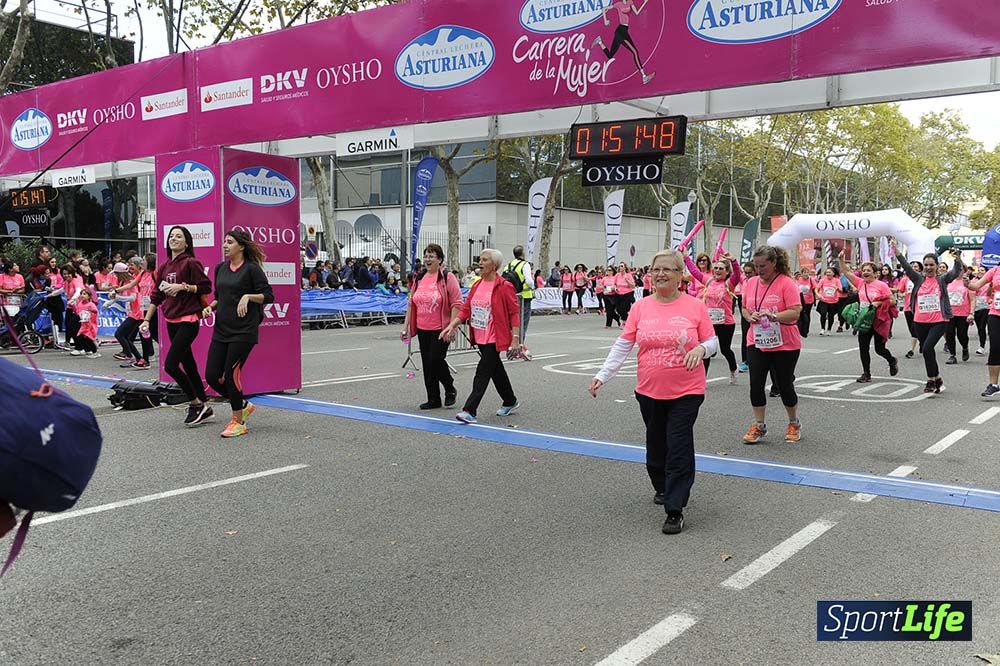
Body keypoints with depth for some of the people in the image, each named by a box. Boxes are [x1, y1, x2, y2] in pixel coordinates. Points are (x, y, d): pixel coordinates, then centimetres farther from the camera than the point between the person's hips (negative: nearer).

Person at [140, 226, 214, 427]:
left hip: (188, 320, -8)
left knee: (170, 364, -14)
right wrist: (147, 320, 12)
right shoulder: (163, 267, 14)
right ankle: (204, 408, 21)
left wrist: (182, 286, -18)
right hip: (171, 321, 8)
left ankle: (196, 403, 2)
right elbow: (156, 296, 17)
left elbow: (206, 287, -11)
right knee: (188, 365, 11)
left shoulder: (191, 263, -7)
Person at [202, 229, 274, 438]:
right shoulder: (221, 268, 12)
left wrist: (248, 296, -24)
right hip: (221, 329, 7)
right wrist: (210, 307, 4)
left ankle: (238, 423, 10)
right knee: (212, 376, 3)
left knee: (231, 375, -6)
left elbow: (268, 296, -9)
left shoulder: (251, 269, -8)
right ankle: (243, 405, 26)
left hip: (243, 331, -7)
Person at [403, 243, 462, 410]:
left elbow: (457, 303, -11)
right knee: (427, 364, 8)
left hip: (441, 329, -6)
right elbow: (411, 303, 16)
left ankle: (450, 390, 18)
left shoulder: (447, 277, -8)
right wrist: (406, 325, 11)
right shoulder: (419, 278, 11)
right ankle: (433, 399, 17)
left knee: (436, 360, -8)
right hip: (422, 329, 6)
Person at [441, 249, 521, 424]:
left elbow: (514, 313, -12)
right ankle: (511, 402, 35)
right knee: (496, 370, 19)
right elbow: (466, 309, 7)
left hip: (494, 338, -8)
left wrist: (515, 338, -17)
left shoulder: (504, 287, -12)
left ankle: (469, 411, -12)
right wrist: (452, 325, -6)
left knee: (483, 372, -11)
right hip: (480, 337, 8)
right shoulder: (477, 286, 9)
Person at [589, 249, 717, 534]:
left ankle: (675, 510, 3)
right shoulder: (641, 307, 1)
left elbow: (713, 342, 3)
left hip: (686, 392, -3)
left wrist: (701, 348, -19)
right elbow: (622, 345, 2)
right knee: (656, 445, 17)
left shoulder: (695, 306, -4)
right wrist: (602, 375, -4)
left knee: (679, 448, -5)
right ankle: (662, 487, 42)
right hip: (649, 392, 3)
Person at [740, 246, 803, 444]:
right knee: (756, 383, -1)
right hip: (756, 342, 4)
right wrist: (749, 316, -6)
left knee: (784, 385, 6)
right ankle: (759, 425, 13)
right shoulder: (751, 283, 5)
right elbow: (744, 308, 15)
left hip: (785, 345, -4)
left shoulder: (787, 283, -11)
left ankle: (794, 424, 28)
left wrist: (774, 316, -31)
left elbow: (795, 312, -17)